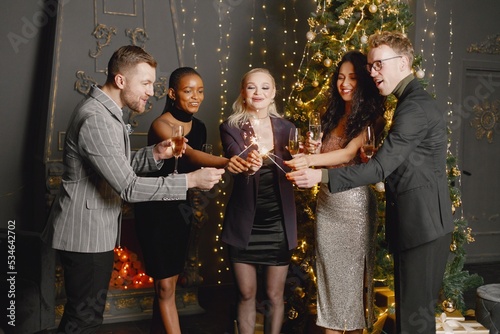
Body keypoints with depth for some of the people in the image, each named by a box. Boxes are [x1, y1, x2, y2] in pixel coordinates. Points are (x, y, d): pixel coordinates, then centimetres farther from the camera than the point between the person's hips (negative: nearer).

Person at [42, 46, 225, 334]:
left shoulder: (106, 112, 11)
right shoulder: (96, 119, -24)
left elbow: (120, 167, 13)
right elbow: (128, 188, -27)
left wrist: (155, 154, -5)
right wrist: (191, 180, -24)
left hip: (98, 231, 10)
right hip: (86, 234, -10)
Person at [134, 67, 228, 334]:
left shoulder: (199, 128, 4)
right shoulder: (160, 125, -17)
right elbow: (189, 154, -36)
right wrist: (228, 162, -52)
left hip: (181, 209, 7)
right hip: (155, 210, -6)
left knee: (167, 283, 13)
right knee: (165, 286, -5)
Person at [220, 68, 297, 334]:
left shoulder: (286, 128, 3)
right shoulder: (231, 127, -4)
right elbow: (236, 163, -20)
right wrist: (248, 165, -43)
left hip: (278, 223, 2)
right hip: (245, 223, -1)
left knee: (275, 295, 10)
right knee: (246, 295, 9)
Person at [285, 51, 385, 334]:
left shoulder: (370, 116, -7)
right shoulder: (333, 116, 13)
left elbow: (349, 153, -22)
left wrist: (310, 161, -35)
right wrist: (313, 150, -2)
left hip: (355, 203, -6)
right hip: (326, 202, 6)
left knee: (353, 270, 5)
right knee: (328, 269, 10)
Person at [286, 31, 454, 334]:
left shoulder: (416, 106, -18)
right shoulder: (414, 100, 16)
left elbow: (382, 166, -25)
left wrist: (321, 176, -28)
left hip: (422, 223, -10)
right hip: (421, 221, 10)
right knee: (415, 306, 17)